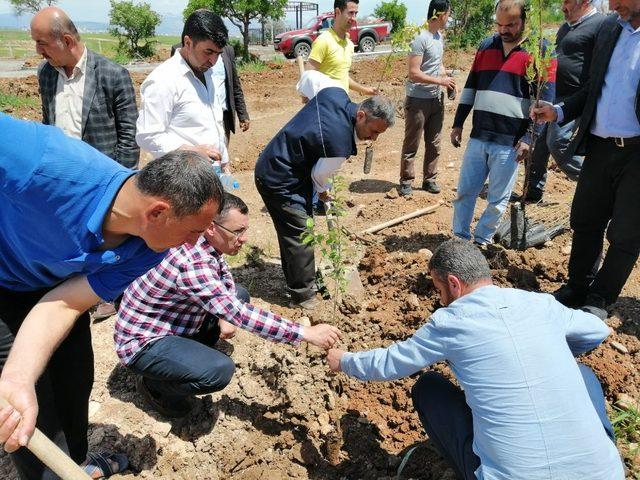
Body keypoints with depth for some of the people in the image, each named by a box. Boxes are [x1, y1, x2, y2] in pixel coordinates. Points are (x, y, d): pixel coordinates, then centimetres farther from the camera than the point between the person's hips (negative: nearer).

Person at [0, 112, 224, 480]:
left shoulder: (148, 252, -24)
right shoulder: (47, 164, -42)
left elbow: (63, 306, -26)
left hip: (54, 281, 5)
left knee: (75, 380, 15)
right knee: (36, 402, -2)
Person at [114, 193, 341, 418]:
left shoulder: (205, 244, -7)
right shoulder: (193, 262, -34)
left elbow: (226, 280, 11)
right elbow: (239, 315, -35)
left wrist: (227, 315, -9)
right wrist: (307, 333, -34)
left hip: (176, 322, 9)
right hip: (142, 341, -9)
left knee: (240, 294, 10)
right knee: (220, 370, -30)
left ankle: (190, 353, 12)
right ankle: (156, 385, 0)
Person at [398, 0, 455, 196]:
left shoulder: (440, 36, 11)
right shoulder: (421, 38, -16)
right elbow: (414, 73, -21)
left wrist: (447, 77, 6)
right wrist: (440, 81, -16)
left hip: (437, 98, 8)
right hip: (418, 100, -8)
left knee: (434, 143, 12)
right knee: (411, 144, 3)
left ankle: (429, 179, 24)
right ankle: (406, 181, 14)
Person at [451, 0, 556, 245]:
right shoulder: (486, 46, 10)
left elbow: (545, 99, -7)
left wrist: (529, 138, -14)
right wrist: (458, 123, 12)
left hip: (510, 142, -4)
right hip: (478, 137, 4)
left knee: (497, 200, 4)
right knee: (465, 191, 7)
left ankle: (481, 241, 19)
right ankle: (459, 238, 20)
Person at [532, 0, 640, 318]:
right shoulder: (609, 28, 9)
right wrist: (559, 112, 5)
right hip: (600, 147, 5)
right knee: (585, 222, 14)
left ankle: (600, 299, 22)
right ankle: (578, 287, 32)